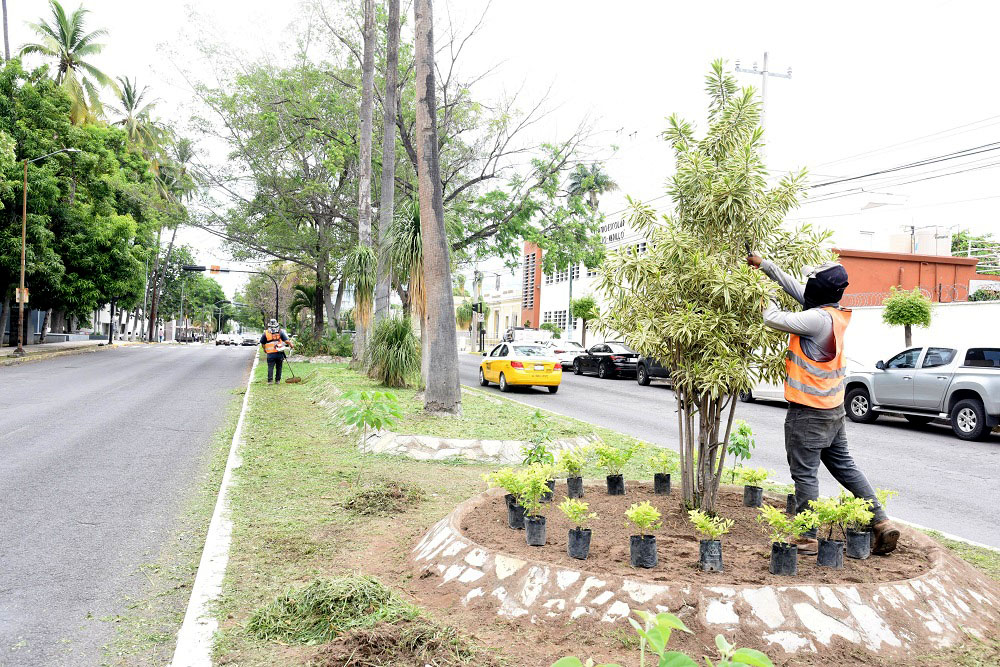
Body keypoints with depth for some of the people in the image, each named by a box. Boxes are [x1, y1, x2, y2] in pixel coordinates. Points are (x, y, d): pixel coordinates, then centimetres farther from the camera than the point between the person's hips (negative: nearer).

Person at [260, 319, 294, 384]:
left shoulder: (265, 333, 2)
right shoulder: (280, 332, 1)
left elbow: (262, 343, 10)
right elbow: (286, 341, -3)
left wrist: (264, 349, 28)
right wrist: (291, 344, 15)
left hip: (270, 354, -1)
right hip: (279, 353, 1)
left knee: (270, 367, 3)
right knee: (278, 367, 10)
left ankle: (269, 380, -5)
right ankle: (277, 380, 12)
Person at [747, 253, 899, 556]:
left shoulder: (818, 318, -22)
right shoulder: (836, 313, 6)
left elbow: (774, 320, -19)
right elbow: (796, 288, 14)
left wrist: (767, 302, 3)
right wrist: (763, 264, 18)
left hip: (808, 414, -9)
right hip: (834, 409, 9)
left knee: (804, 474, 0)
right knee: (845, 466, 17)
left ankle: (807, 538, 7)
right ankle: (881, 522, 18)